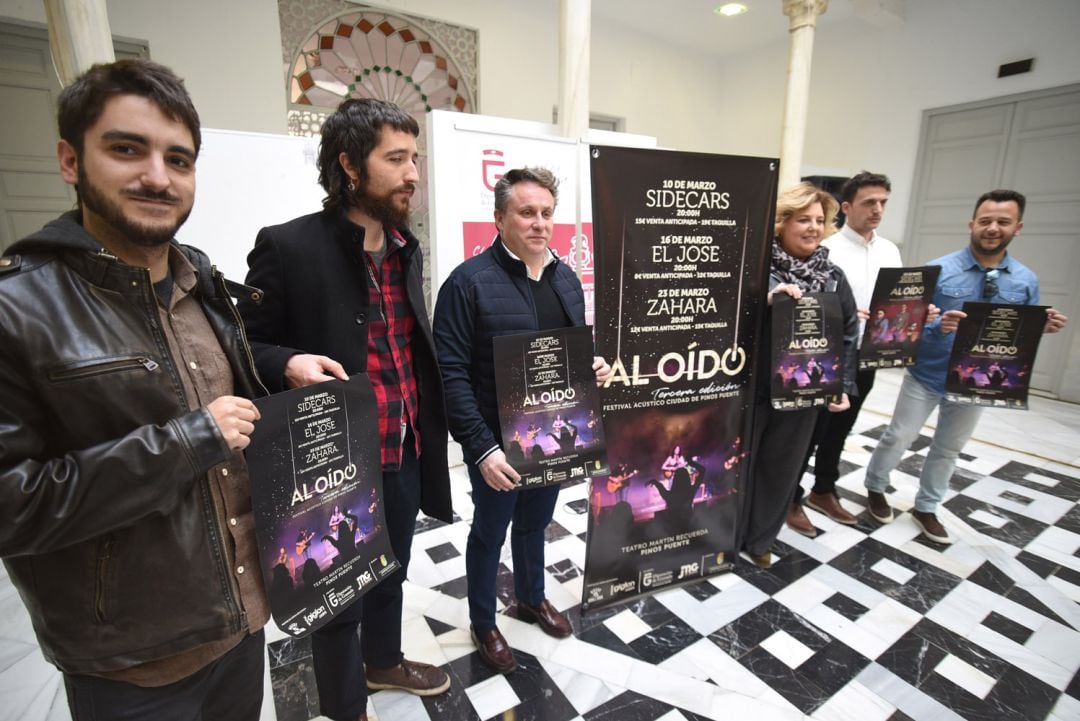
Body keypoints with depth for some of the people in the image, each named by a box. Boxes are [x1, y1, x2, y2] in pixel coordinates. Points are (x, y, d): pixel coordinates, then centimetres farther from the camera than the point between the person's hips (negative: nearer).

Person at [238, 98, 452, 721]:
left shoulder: (407, 248, 5)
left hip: (406, 453, 6)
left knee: (390, 573, 27)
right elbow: (248, 346, -7)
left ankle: (384, 662, 54)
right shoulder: (288, 247, -15)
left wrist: (431, 426, 11)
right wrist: (289, 363, -28)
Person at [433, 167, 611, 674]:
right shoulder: (470, 281, -16)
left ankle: (532, 598, 52)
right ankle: (483, 625, 41)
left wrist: (595, 368, -6)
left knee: (535, 522, 25)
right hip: (498, 441, -5)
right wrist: (481, 447, -24)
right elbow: (452, 373, -19)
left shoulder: (566, 278, 5)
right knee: (489, 531, 16)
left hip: (556, 435, 6)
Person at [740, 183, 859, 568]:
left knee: (782, 465, 15)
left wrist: (843, 386, 4)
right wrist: (764, 299, -29)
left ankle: (759, 538, 36)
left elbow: (849, 333, 10)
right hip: (749, 387, -4)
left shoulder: (833, 277, 5)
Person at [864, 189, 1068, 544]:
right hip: (926, 376, -4)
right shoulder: (938, 270, -12)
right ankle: (875, 488, 31)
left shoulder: (1026, 281, -1)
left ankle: (925, 508, 35)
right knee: (898, 438, 8)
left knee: (949, 449, 17)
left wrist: (1042, 327, -16)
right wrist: (939, 326, -33)